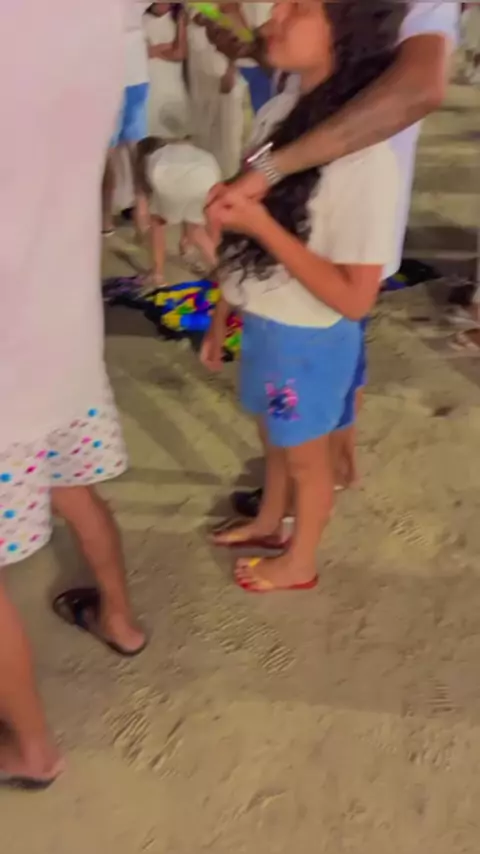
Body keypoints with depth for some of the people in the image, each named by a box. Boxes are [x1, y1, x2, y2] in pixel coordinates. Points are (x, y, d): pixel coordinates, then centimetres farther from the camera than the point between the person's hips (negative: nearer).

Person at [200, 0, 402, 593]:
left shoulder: (363, 156, -27)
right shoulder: (276, 113, -4)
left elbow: (355, 298, -25)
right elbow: (245, 235, 5)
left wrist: (262, 225, -29)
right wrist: (222, 316, 12)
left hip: (309, 340, -6)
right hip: (263, 325, 6)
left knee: (305, 456, 17)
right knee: (274, 440, 28)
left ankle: (299, 563, 43)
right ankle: (268, 524, 55)